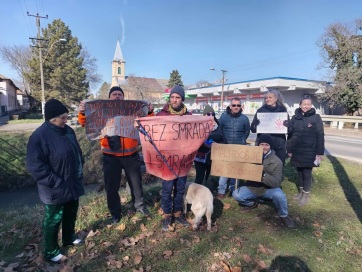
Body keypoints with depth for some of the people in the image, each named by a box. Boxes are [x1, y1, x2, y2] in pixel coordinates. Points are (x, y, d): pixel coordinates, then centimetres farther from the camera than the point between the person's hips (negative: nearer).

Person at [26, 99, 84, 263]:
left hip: (73, 185, 7)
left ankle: (69, 238, 46)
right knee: (53, 220, 11)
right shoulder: (39, 136, -21)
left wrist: (79, 171, 9)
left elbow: (77, 152, 15)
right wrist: (56, 183, -22)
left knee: (71, 214, 23)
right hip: (56, 190, -7)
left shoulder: (68, 130, 2)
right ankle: (50, 252, 31)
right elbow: (35, 165, -22)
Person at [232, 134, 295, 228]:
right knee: (236, 194, -21)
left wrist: (264, 174, -37)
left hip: (269, 189, -2)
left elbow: (277, 182, -20)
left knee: (279, 195, -34)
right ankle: (252, 203, 14)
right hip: (252, 187, 2)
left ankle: (283, 216, 0)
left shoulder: (277, 161, -12)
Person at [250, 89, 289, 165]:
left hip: (279, 145, 1)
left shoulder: (282, 110, 9)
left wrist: (286, 125, -13)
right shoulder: (261, 110, 7)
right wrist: (256, 126, -18)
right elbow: (252, 128, 5)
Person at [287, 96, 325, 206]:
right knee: (299, 172, 14)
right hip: (297, 151, 4)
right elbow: (289, 134, 7)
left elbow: (320, 136, -6)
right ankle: (300, 192, 29)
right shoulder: (295, 118, 4)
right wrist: (289, 149, 5)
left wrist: (319, 152, -9)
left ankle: (306, 195, 18)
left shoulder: (316, 118, -5)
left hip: (309, 152, -3)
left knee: (307, 173, 4)